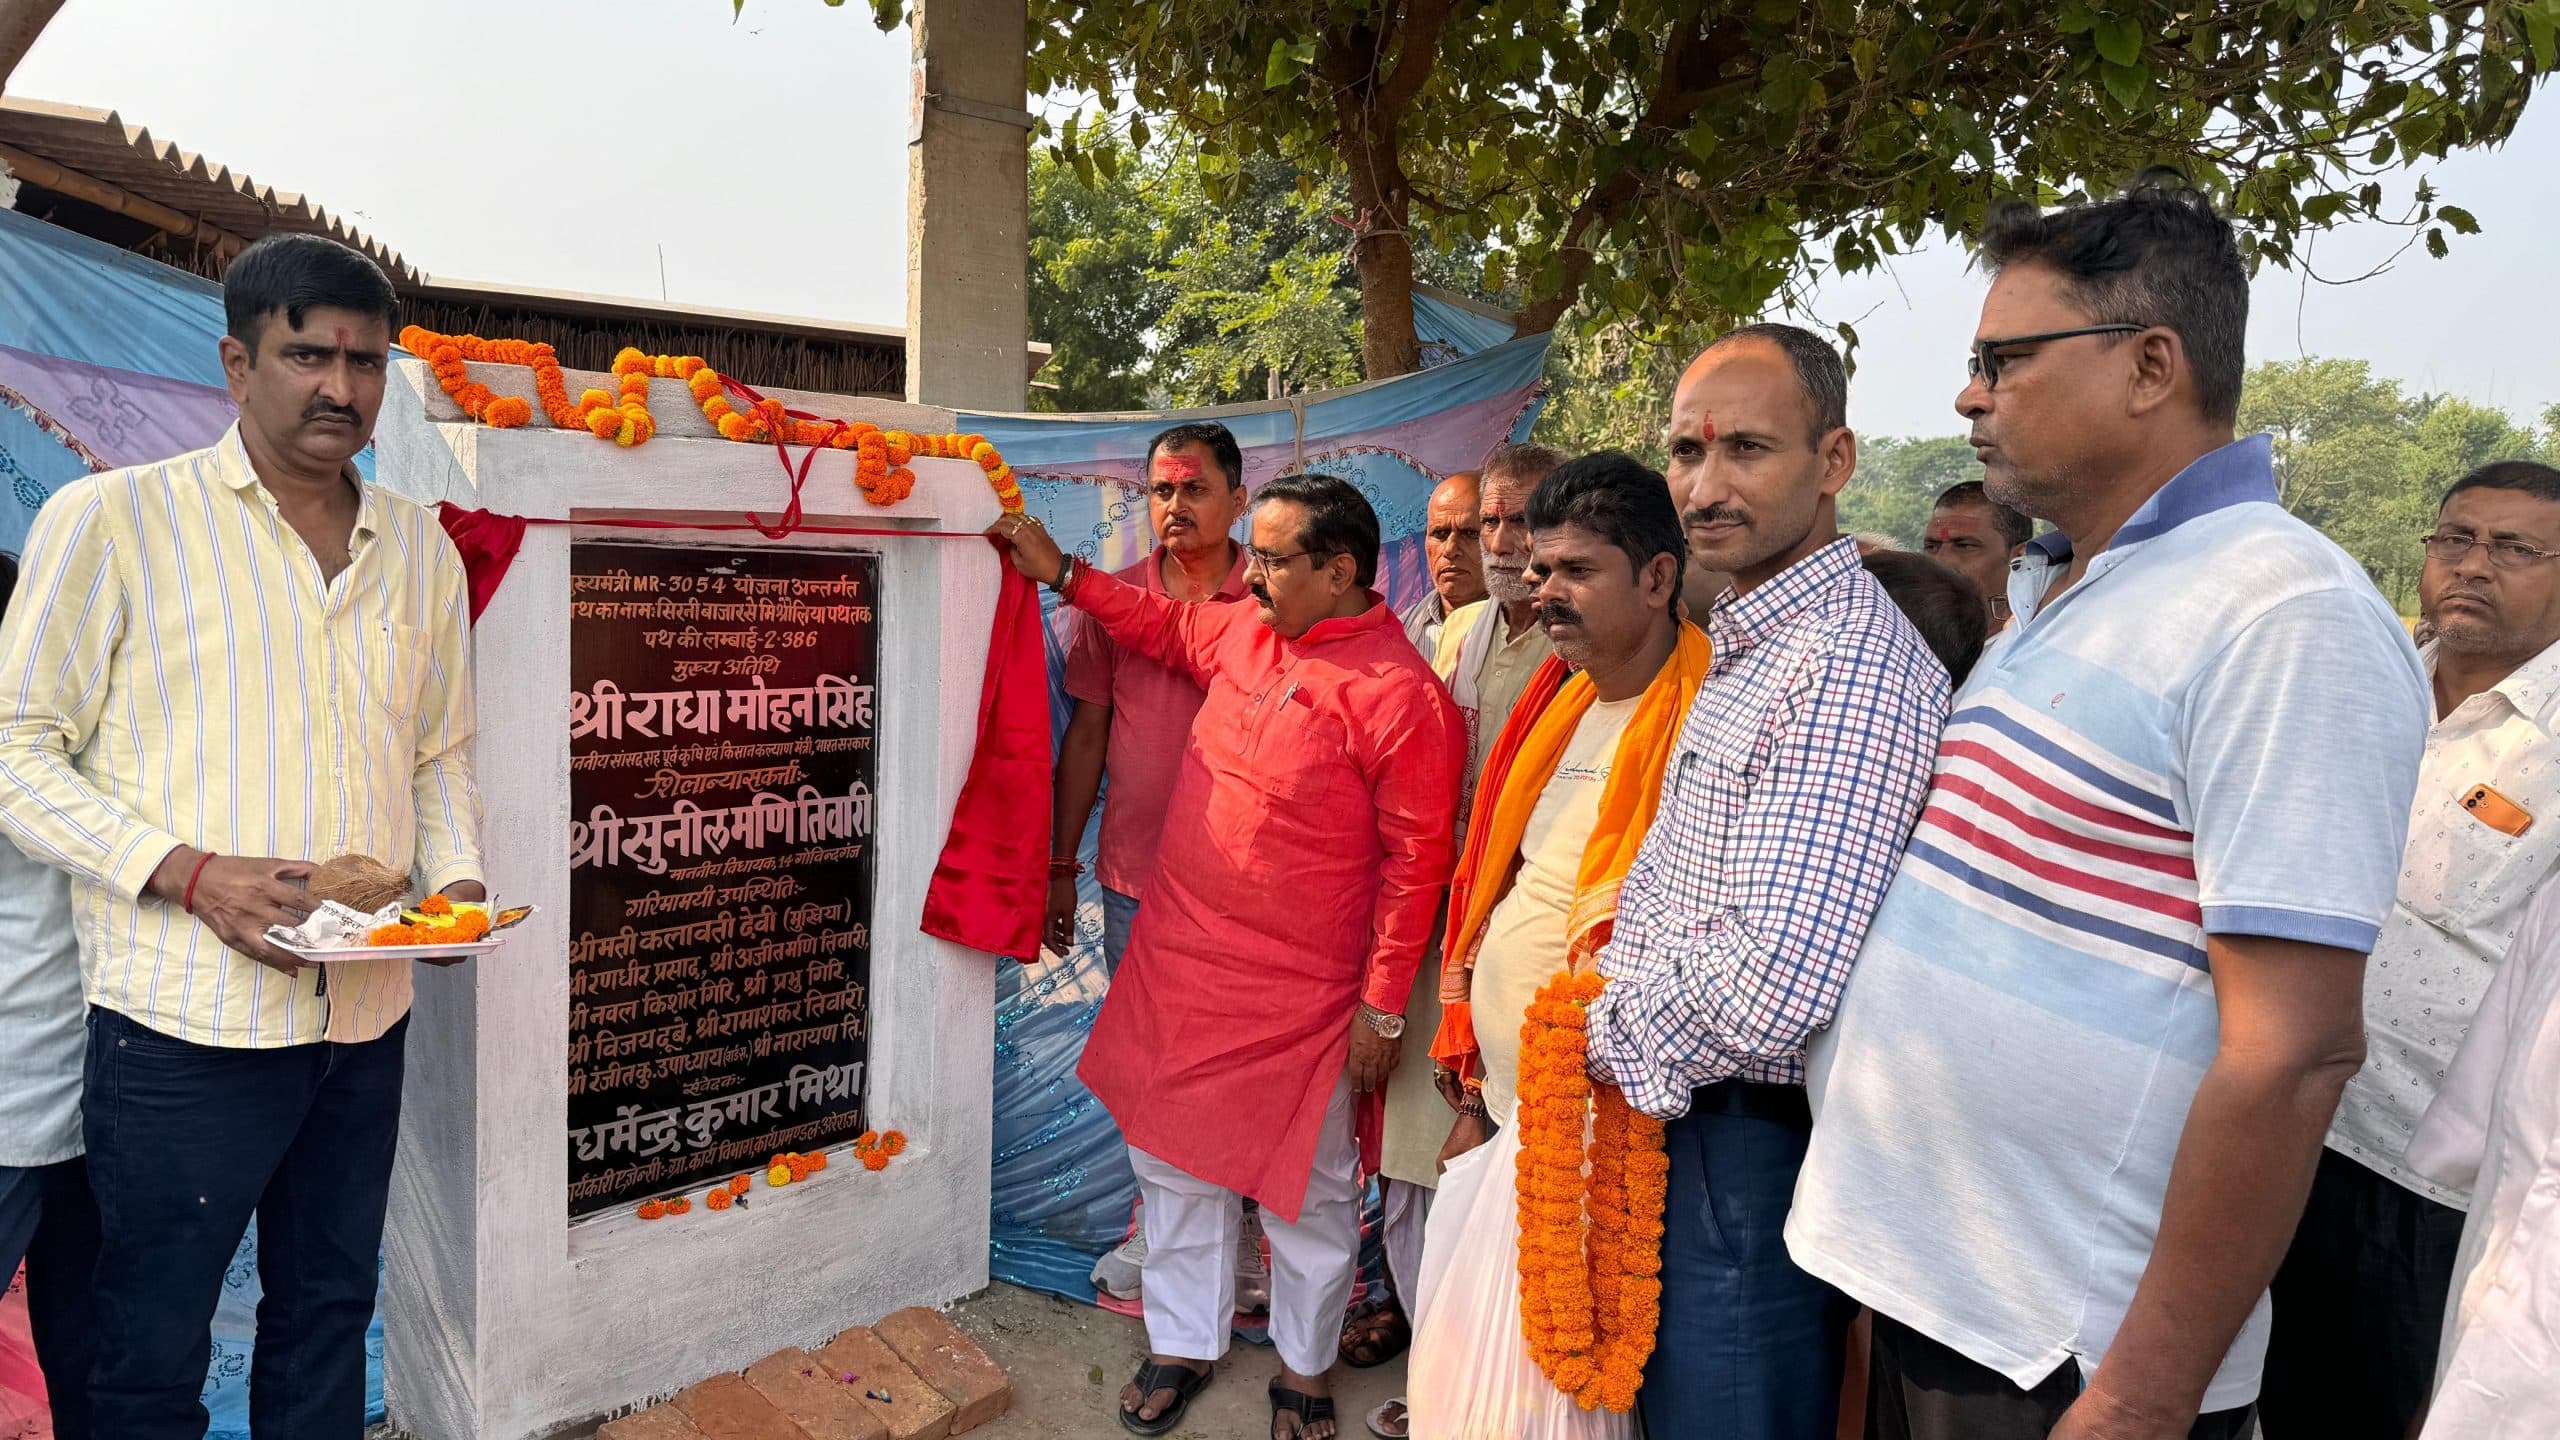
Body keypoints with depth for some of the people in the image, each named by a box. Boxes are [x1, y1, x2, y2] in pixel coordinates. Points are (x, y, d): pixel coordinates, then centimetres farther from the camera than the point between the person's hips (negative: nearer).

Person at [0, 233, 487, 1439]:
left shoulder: (421, 548, 10)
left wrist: (458, 876, 0)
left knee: (326, 1315, 17)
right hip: (186, 1019, -4)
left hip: (367, 1015, 4)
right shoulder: (108, 519, -4)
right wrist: (190, 874, -18)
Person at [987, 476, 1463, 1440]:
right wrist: (1059, 574, 20)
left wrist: (1383, 1006, -14)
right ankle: (1184, 1344, 39)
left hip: (1300, 1000, -7)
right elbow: (1169, 628, 25)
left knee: (1308, 1193, 11)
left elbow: (1416, 860, -16)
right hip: (1177, 965, 7)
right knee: (1176, 1164, 19)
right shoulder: (1246, 634, 3)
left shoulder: (1399, 694, -18)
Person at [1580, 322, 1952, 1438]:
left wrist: (1606, 1042, -14)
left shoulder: (1848, 666, -22)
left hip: (1756, 1143, -9)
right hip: (1686, 1126, 9)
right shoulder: (1746, 645, 12)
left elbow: (1773, 981, -30)